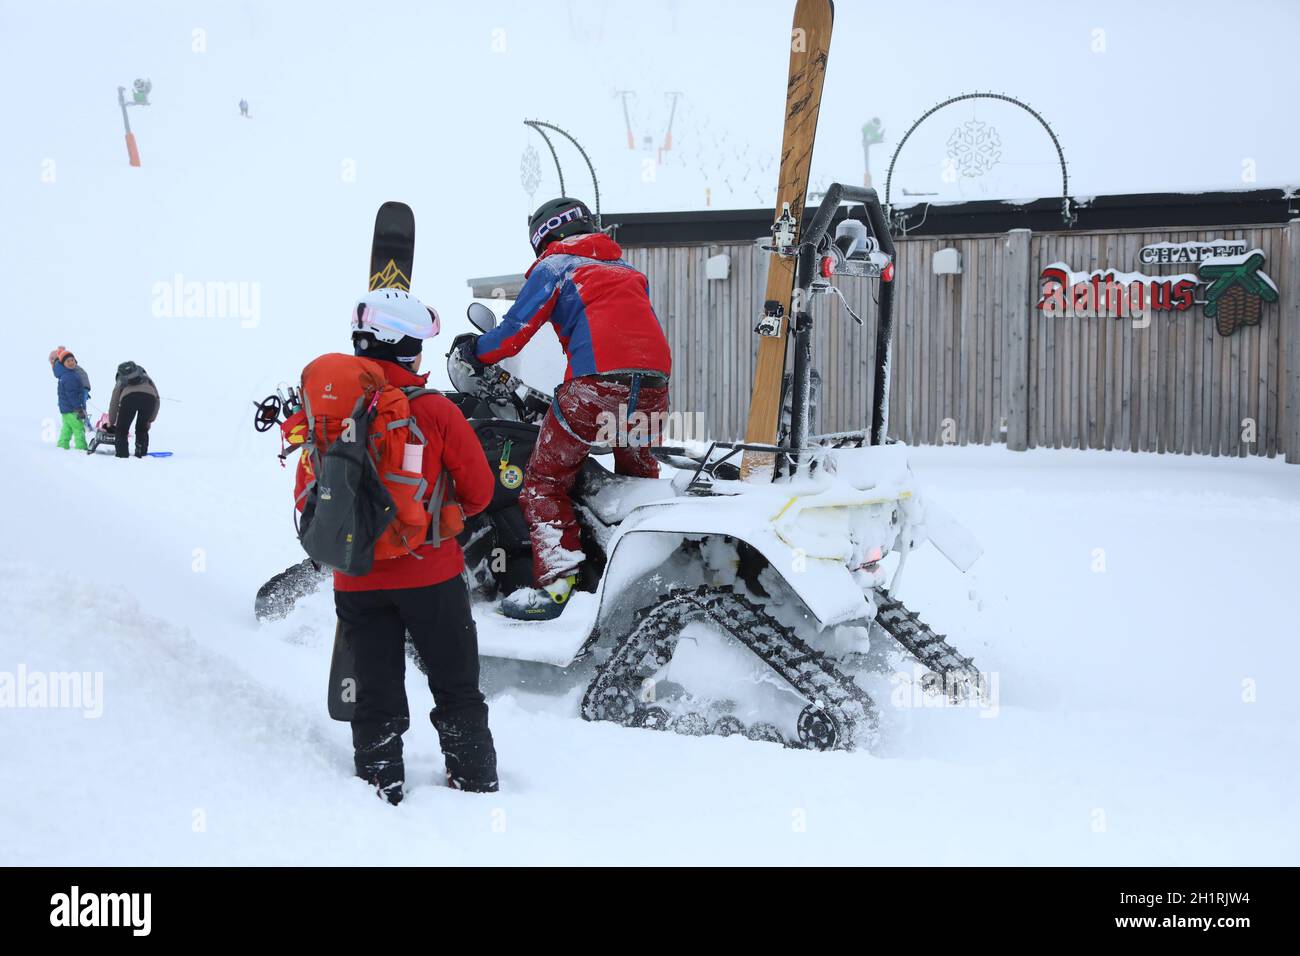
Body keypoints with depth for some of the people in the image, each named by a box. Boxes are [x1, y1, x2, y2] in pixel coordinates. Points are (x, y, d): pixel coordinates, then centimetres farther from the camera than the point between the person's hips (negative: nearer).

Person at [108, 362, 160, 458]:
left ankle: (122, 455, 4)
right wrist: (150, 420, 36)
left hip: (129, 396, -1)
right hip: (149, 395, 2)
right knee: (142, 429, 21)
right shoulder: (146, 378, 41)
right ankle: (141, 454, 14)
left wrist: (111, 423, 53)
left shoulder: (120, 382, 39)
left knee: (121, 430, 13)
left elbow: (113, 404, 41)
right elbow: (157, 400, 32)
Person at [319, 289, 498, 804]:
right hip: (429, 573, -2)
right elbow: (479, 490, -4)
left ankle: (381, 792, 15)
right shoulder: (434, 410, -12)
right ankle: (475, 782, 20)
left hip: (356, 581, 2)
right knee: (456, 690, 12)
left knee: (376, 698, 12)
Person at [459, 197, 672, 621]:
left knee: (545, 479, 1)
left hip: (597, 381, -6)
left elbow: (517, 328, 9)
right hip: (655, 383, 6)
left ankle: (555, 580, -13)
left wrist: (477, 350, 26)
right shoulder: (627, 270, 30)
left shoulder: (555, 265, 12)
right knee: (637, 470, 29)